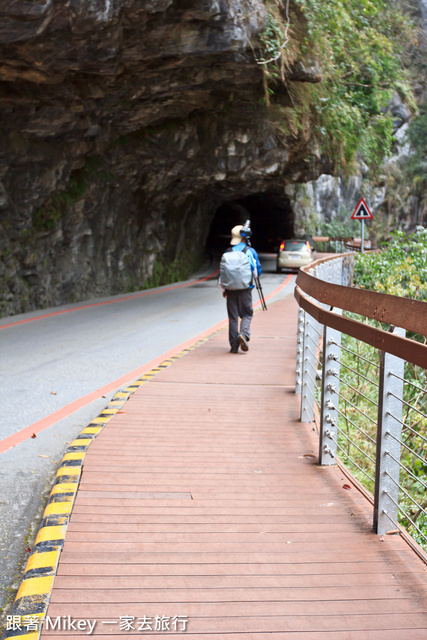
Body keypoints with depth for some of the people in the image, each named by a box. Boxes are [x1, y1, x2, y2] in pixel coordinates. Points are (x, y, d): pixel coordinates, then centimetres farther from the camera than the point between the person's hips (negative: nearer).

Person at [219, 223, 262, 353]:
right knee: (247, 314, 9)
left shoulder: (228, 252, 4)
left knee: (233, 317, 7)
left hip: (230, 288, 2)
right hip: (245, 289, -2)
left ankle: (234, 345, 7)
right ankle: (244, 334, -17)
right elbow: (257, 271, 4)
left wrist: (223, 289, 16)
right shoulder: (250, 251, -3)